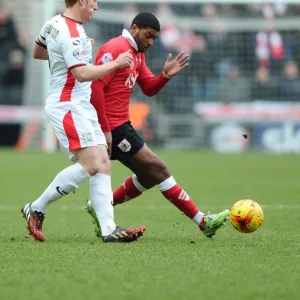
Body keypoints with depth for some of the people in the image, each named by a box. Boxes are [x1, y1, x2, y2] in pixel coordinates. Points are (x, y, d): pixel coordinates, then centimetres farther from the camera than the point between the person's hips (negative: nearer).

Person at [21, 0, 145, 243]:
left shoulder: (54, 23, 11)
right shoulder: (71, 34, -18)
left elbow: (37, 53, 27)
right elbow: (82, 74, -26)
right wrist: (116, 63, -16)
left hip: (82, 106, 11)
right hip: (67, 107, -11)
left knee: (103, 163, 1)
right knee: (91, 165, -17)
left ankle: (108, 228, -6)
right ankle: (36, 209, -4)